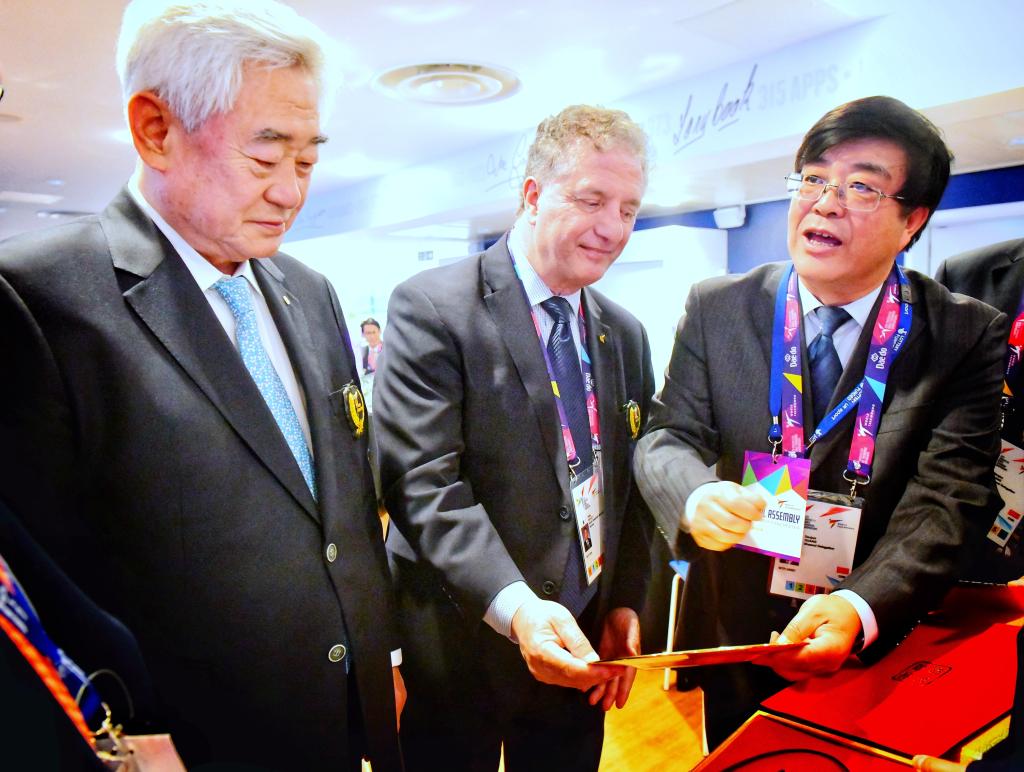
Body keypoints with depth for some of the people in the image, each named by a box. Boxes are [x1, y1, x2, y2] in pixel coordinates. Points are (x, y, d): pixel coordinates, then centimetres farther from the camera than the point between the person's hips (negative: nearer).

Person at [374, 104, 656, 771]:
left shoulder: (626, 335, 8)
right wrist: (513, 607, -28)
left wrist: (626, 604, 3)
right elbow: (424, 483, -20)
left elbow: (630, 486, 10)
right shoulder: (430, 309, -13)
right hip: (461, 653, -5)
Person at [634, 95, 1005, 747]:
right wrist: (696, 496, -31)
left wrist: (859, 610, -34)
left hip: (884, 653, -1)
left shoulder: (969, 337, -10)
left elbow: (945, 502, -17)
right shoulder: (717, 307, -6)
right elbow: (667, 435, -8)